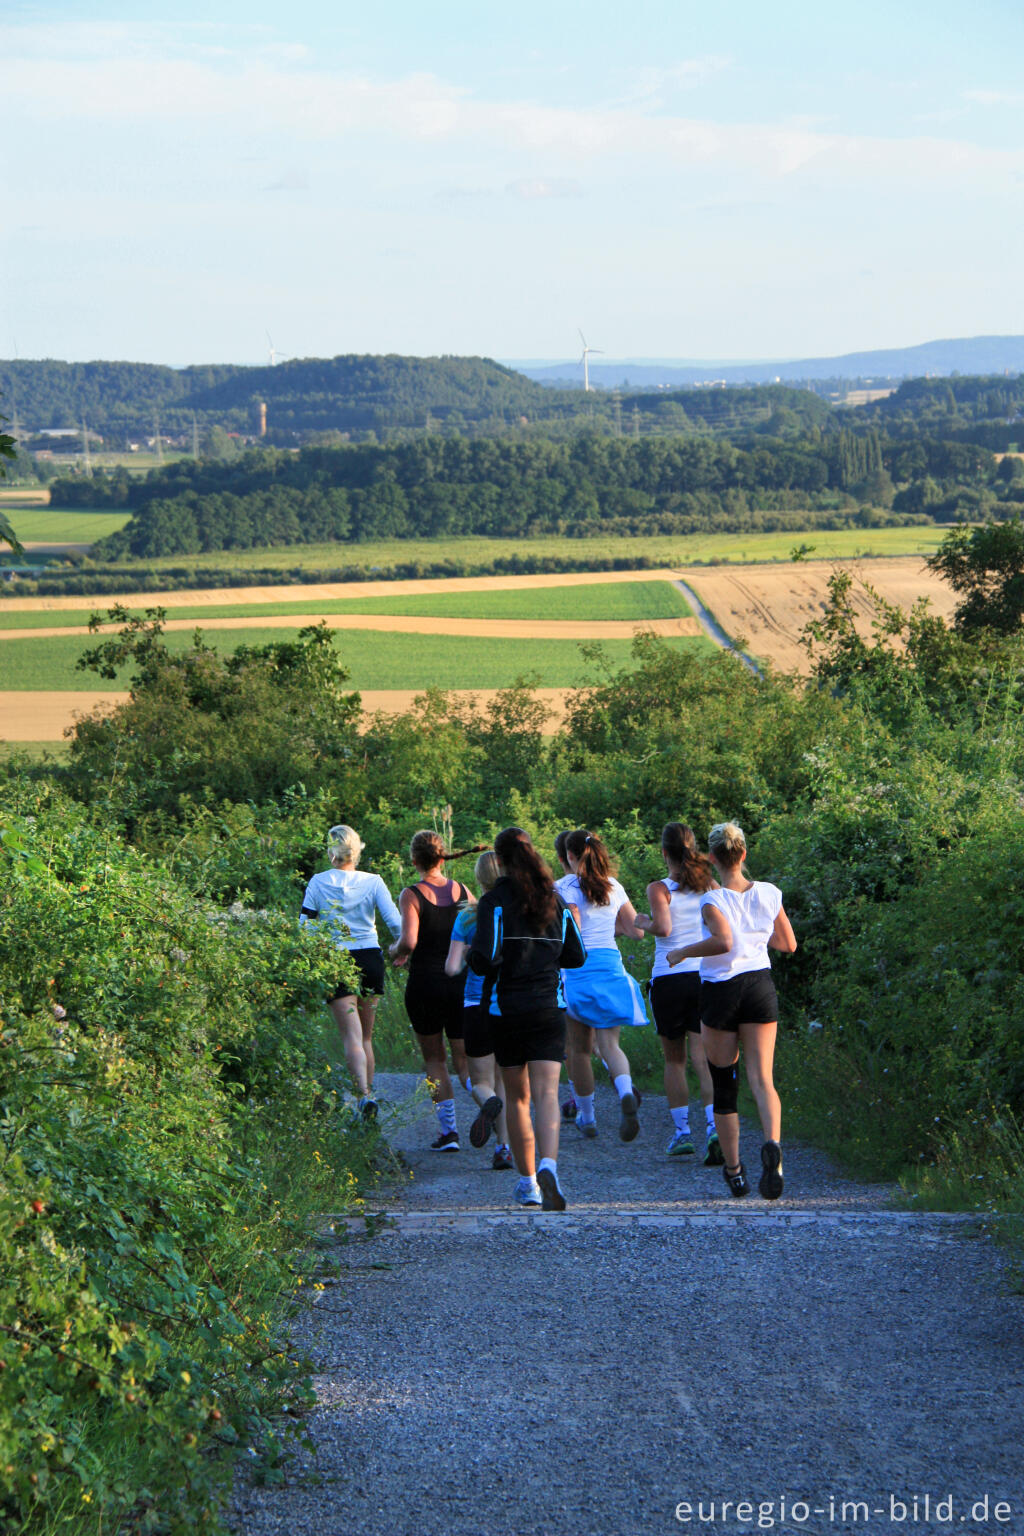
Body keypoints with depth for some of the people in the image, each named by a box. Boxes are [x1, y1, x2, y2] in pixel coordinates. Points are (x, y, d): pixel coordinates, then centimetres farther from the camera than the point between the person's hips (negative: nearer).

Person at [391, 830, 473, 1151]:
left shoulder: (412, 895, -10)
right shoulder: (463, 892, 3)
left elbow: (409, 942, -21)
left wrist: (395, 950, 0)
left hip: (425, 983, -3)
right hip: (461, 983, 3)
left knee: (434, 1058, 12)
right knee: (463, 1058, 11)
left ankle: (448, 1130, 4)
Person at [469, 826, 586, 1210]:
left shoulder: (495, 901, -8)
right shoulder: (554, 898, 6)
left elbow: (484, 960, -16)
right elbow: (576, 956, 11)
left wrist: (474, 951, 6)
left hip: (506, 1008, -2)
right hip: (549, 1007, 2)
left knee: (517, 1096, 12)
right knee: (546, 1093, -8)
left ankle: (527, 1180, 16)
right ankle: (548, 1165, -32)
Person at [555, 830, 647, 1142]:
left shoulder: (566, 888, -7)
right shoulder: (614, 887, 10)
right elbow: (637, 930, 15)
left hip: (577, 971, -4)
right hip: (611, 967, 4)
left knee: (579, 1048, 11)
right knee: (608, 1043, -1)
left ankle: (587, 1116, 20)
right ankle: (625, 1092, -31)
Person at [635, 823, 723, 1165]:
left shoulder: (659, 889, -7)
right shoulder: (710, 886, 4)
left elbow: (663, 927, -21)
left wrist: (644, 922, -1)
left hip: (669, 978, -2)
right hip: (706, 976, 2)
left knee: (674, 1060, 14)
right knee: (702, 1059, -2)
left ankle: (681, 1132, 12)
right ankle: (714, 1127, -21)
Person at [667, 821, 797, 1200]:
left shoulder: (712, 900, -11)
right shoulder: (768, 894, 2)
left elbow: (724, 941, -29)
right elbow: (788, 945, 10)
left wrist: (682, 952, -14)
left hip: (720, 990, -3)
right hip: (760, 987, 3)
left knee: (723, 1082, 10)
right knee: (761, 1077, -4)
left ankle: (734, 1170, 16)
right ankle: (772, 1144, -32)